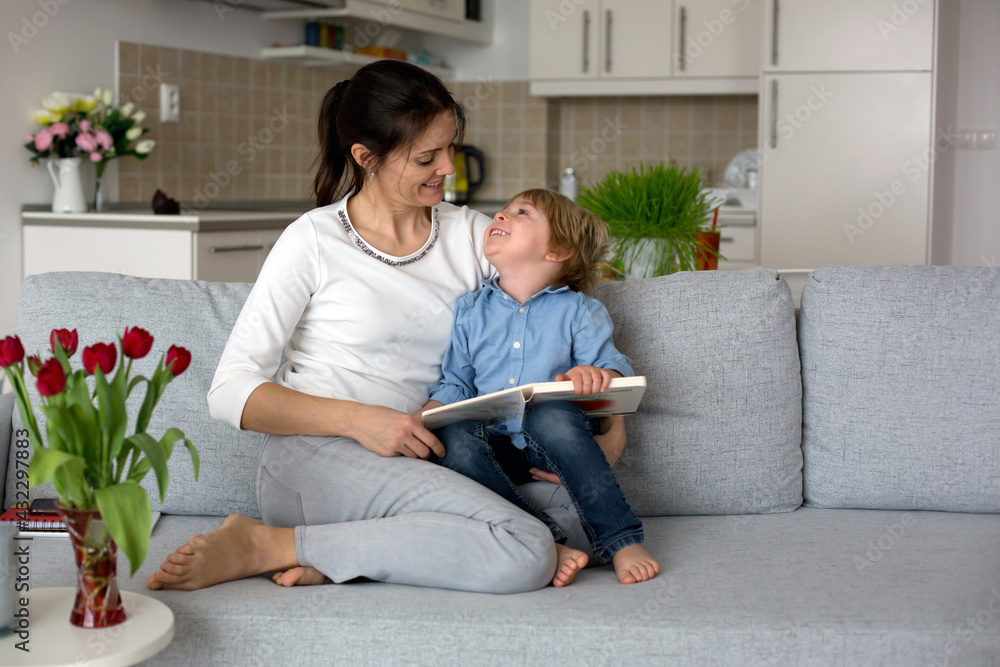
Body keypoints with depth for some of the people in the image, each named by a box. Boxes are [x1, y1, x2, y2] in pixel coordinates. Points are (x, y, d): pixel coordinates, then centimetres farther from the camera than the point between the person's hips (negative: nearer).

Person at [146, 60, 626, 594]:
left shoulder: (473, 236, 13)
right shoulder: (315, 240, 1)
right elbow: (230, 391, -4)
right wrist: (358, 420, -17)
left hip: (411, 470, 6)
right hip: (314, 458, -5)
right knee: (525, 555, -27)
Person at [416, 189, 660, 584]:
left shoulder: (578, 311, 6)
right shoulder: (470, 310, 15)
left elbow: (617, 367, -2)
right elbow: (456, 383, 15)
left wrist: (597, 374, -26)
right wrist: (427, 414, -6)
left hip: (553, 436, -3)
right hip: (494, 444, 3)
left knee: (549, 414, -36)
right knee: (453, 438, -29)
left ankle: (620, 540, -33)